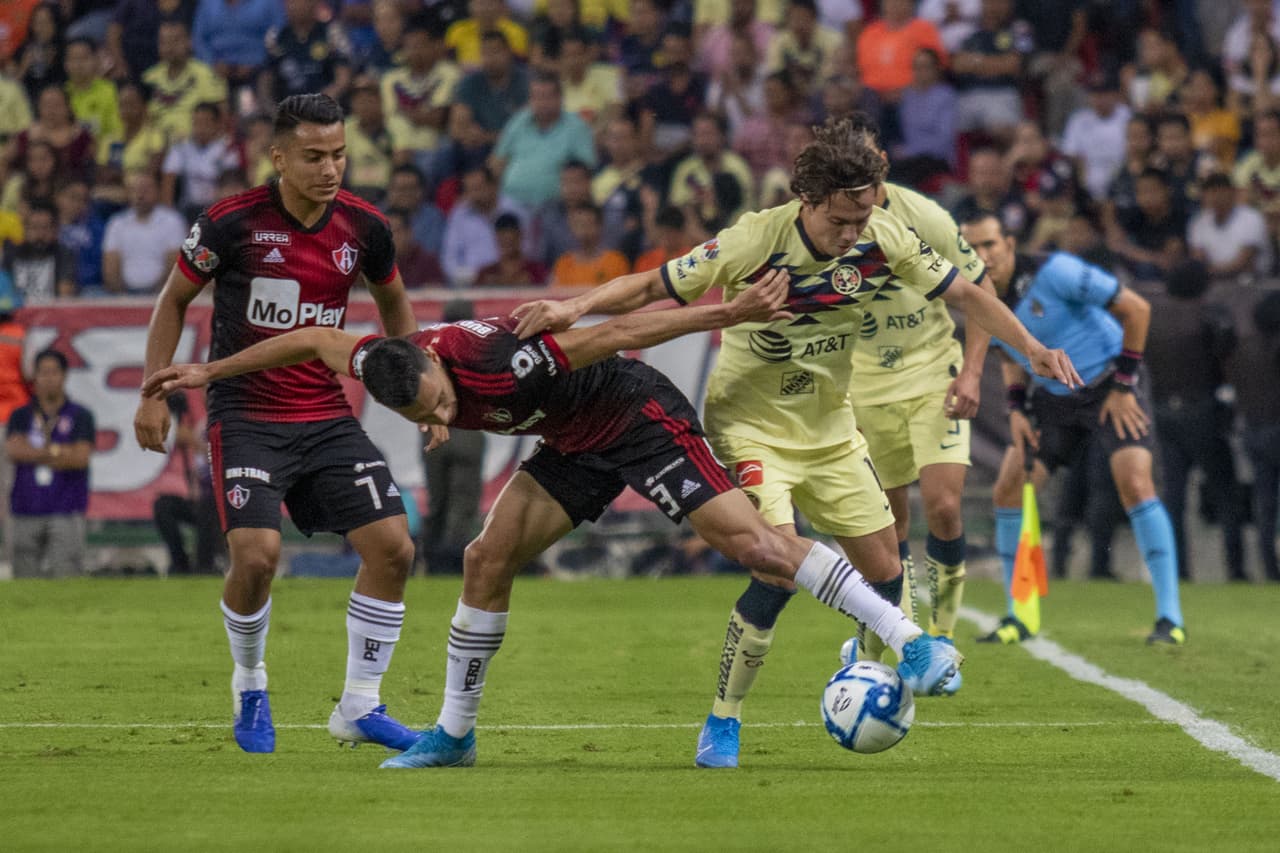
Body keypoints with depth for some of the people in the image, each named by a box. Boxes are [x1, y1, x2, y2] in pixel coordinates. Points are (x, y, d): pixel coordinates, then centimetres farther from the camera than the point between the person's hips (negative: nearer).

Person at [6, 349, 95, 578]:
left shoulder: (80, 416, 6)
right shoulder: (21, 416, 13)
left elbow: (80, 458, -5)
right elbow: (13, 449, -5)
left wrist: (34, 453, -5)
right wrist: (57, 451, -9)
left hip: (66, 510, -2)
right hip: (27, 511, 2)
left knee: (67, 573, -13)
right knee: (25, 575, 0)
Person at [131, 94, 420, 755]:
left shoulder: (363, 226, -2)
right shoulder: (233, 223, -12)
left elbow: (392, 298, 19)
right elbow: (175, 298, 3)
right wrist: (154, 392, -2)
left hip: (329, 415, 4)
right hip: (246, 415, -4)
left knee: (392, 548, -8)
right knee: (256, 553, -21)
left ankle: (359, 706, 7)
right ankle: (249, 687, 8)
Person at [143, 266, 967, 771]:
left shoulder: (494, 363, -34)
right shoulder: (384, 366, -14)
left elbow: (618, 333, -30)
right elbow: (311, 339, 6)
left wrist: (735, 312, -30)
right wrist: (209, 371, 11)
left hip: (640, 416, -7)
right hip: (580, 445, 7)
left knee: (747, 537, -20)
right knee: (488, 560, 0)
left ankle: (911, 641, -22)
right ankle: (455, 732, 12)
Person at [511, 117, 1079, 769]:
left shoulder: (884, 240, -12)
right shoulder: (756, 240, -25)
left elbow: (964, 293, 2)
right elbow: (648, 287, -18)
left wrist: (1031, 346, -5)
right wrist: (575, 308, -33)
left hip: (829, 429, 5)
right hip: (751, 425, -5)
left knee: (884, 571, 3)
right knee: (781, 569, -22)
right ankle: (720, 726, -9)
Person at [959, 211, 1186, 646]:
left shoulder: (1052, 273, -24)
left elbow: (1136, 308, -18)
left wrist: (1123, 385, -16)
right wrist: (1016, 408, 1)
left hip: (1110, 385, -7)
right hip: (1052, 395, 7)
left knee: (1135, 483, -23)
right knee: (1008, 491, -3)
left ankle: (1169, 618, -19)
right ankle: (1017, 619, 9)